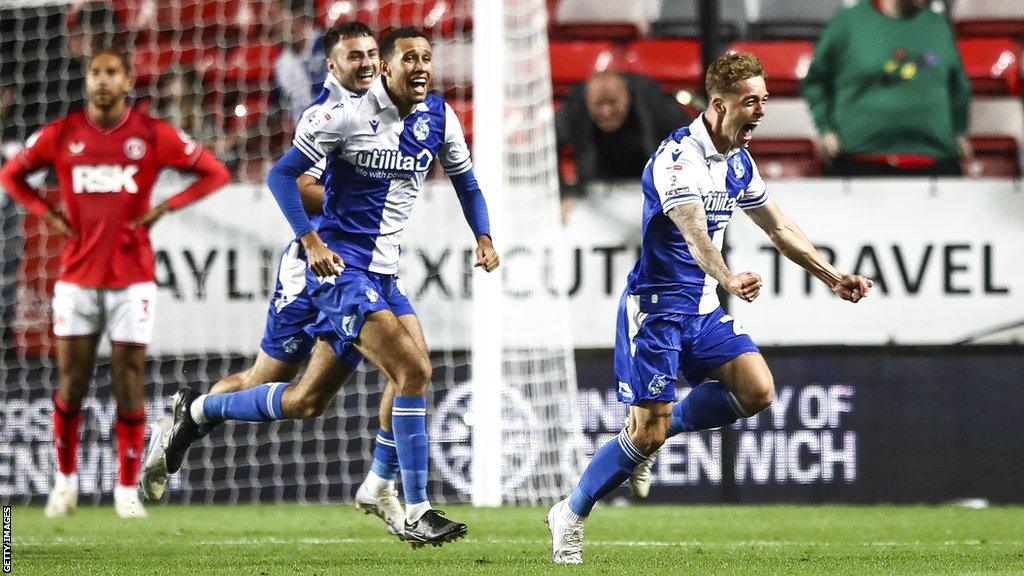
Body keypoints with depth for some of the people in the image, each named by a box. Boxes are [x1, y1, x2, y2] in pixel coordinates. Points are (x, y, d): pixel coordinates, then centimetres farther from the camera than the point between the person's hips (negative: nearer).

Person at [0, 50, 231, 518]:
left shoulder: (153, 135, -2)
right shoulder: (60, 135, 2)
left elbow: (214, 174, 4)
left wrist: (161, 210, -5)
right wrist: (48, 215, 2)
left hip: (132, 279, -1)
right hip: (77, 277, 1)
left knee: (128, 385, -1)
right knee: (71, 385, 2)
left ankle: (127, 488, 6)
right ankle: (65, 479, 18)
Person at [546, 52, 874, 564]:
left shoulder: (739, 162, 7)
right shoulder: (678, 156, -20)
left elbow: (778, 227, 21)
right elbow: (694, 233, -36)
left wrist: (832, 277, 19)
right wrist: (729, 280, -53)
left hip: (703, 309, 8)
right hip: (656, 306, -8)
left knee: (757, 391, -11)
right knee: (647, 435, -9)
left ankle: (658, 426, 10)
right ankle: (570, 516, 11)